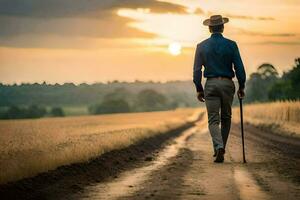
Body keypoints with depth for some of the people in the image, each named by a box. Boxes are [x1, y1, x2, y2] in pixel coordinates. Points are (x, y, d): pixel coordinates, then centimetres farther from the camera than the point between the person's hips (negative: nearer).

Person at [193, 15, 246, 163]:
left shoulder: (201, 46, 2)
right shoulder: (231, 45, -1)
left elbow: (197, 70, 2)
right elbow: (239, 68, -3)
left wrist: (199, 89, 10)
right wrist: (241, 87, 7)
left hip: (210, 84, 0)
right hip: (227, 84, 0)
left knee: (213, 120, 0)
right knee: (226, 118, 16)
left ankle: (219, 147, -20)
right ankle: (221, 148, 22)